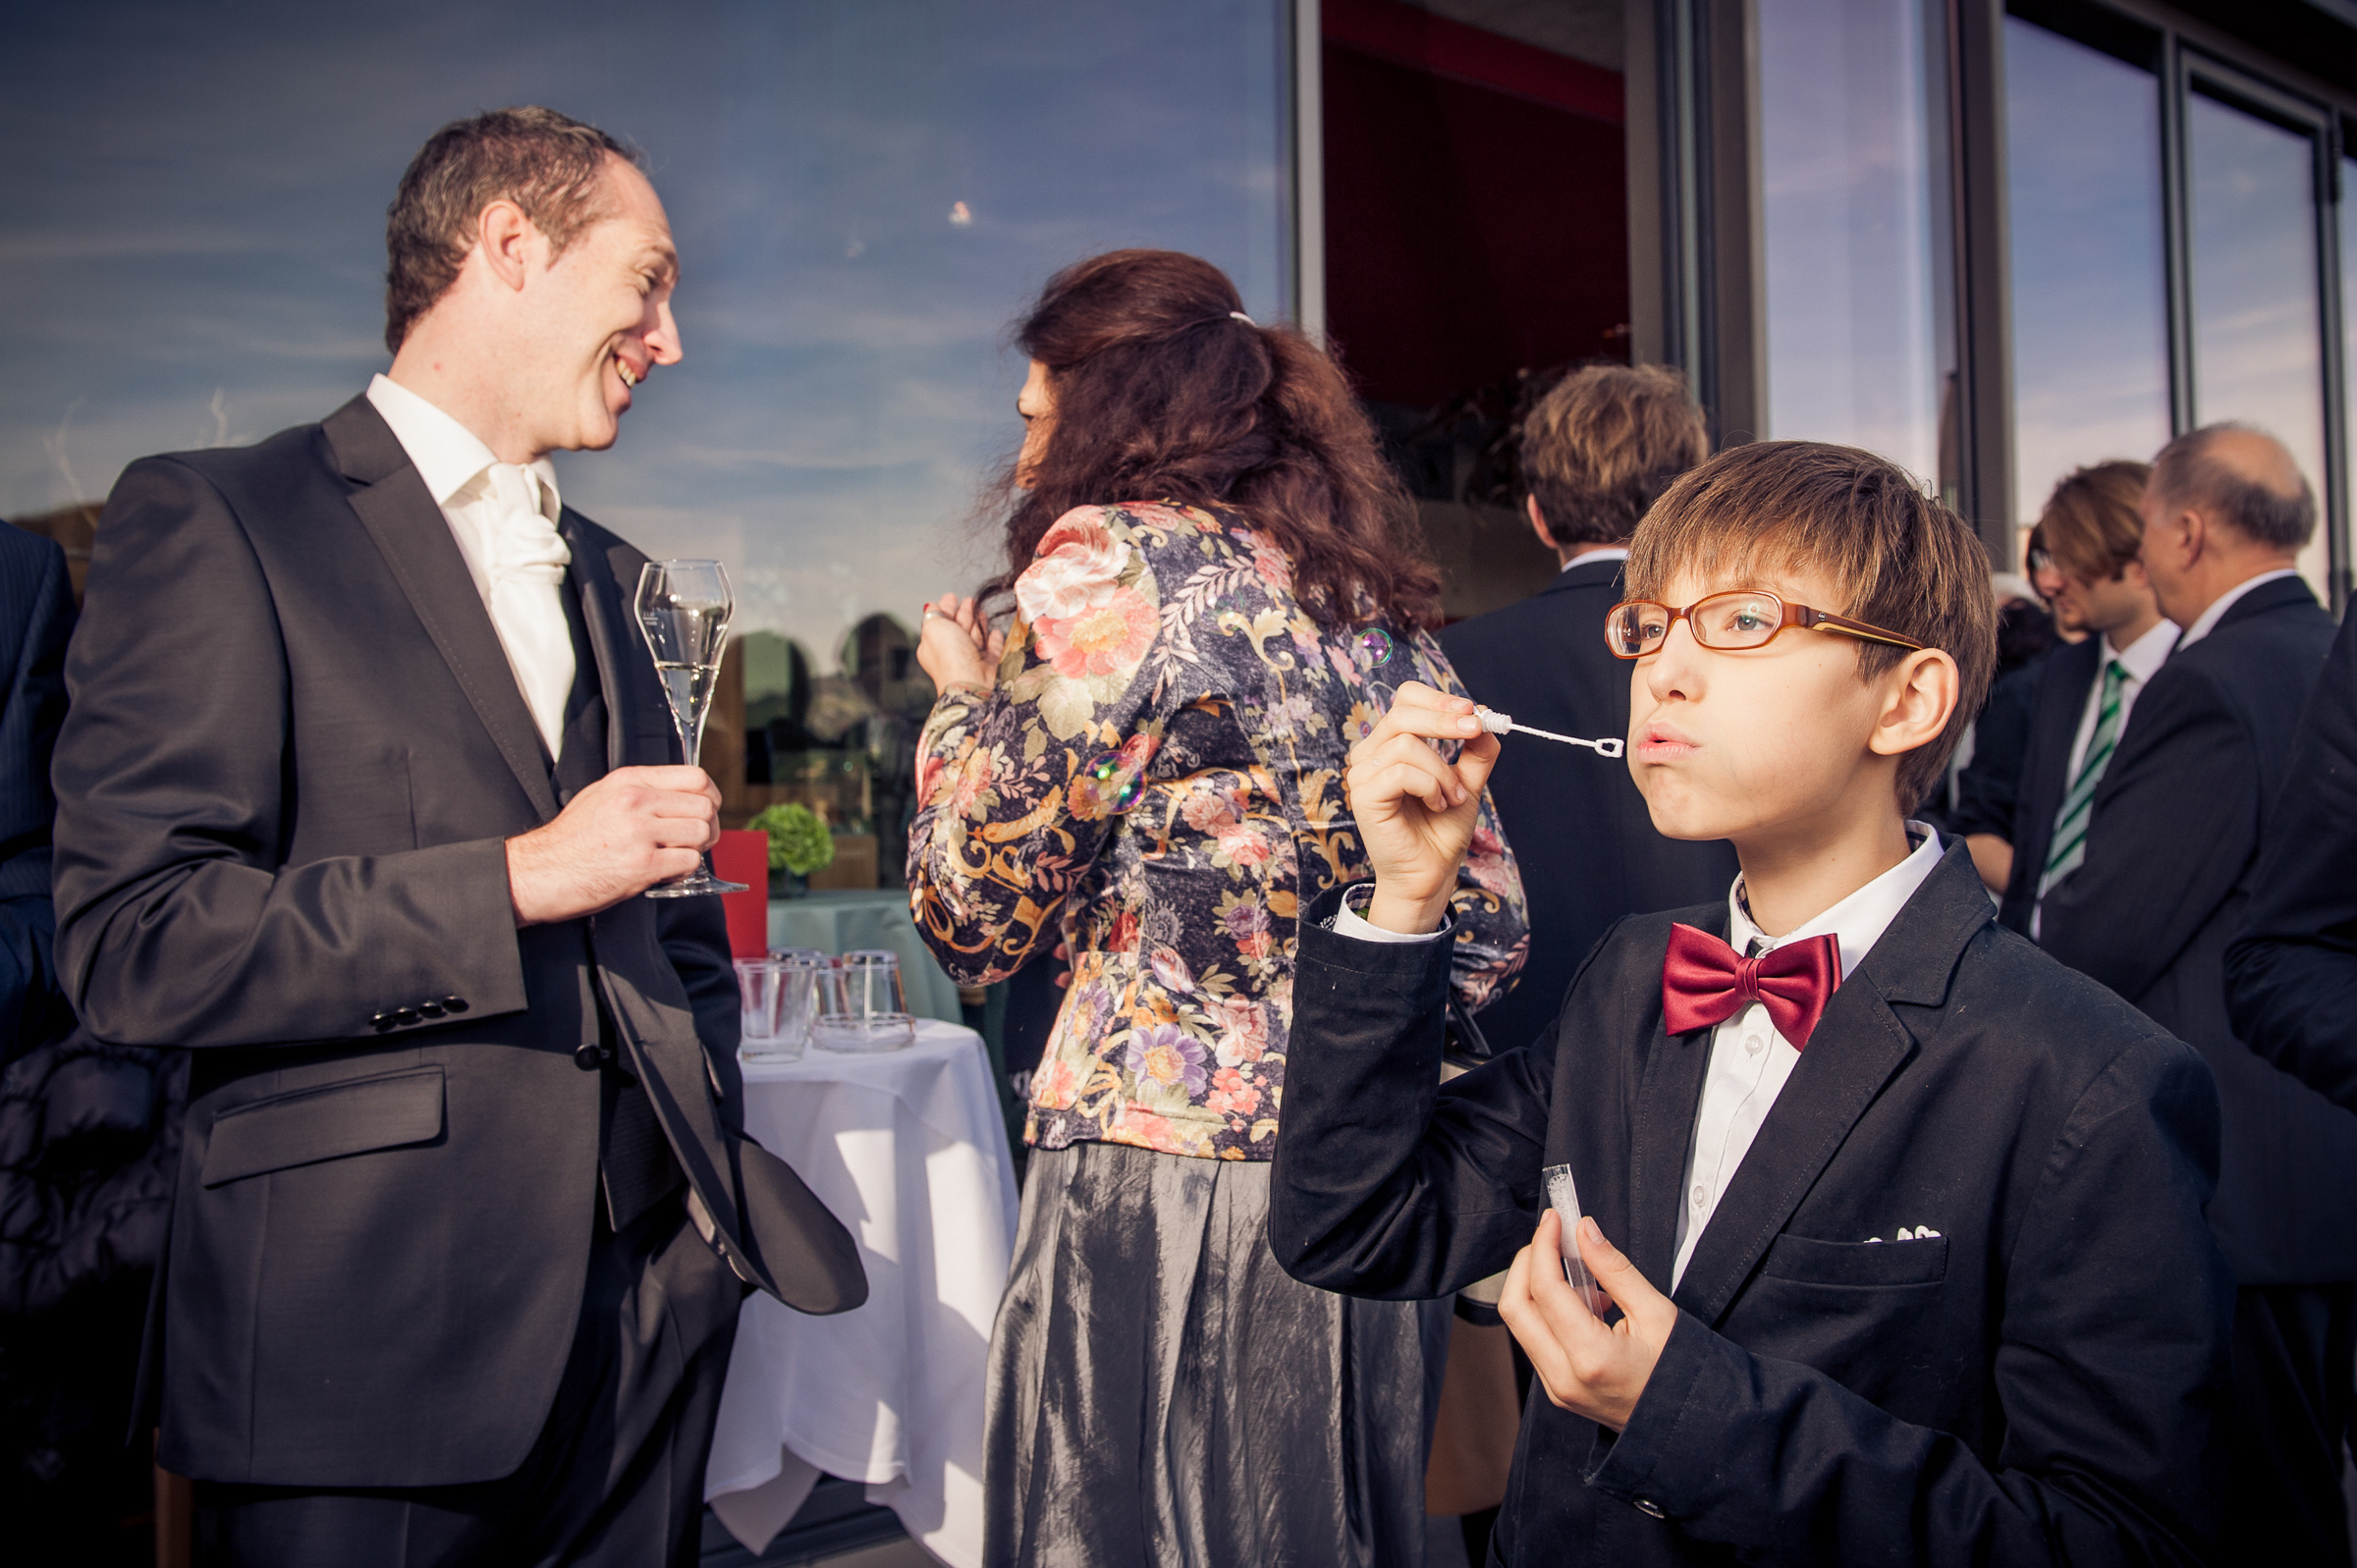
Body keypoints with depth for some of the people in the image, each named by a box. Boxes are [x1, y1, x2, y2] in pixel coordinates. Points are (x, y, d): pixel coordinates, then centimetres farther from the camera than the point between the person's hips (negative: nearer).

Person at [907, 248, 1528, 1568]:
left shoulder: (1107, 558, -7)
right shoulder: (1380, 593, 12)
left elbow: (981, 915, -5)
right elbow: (1490, 928, 11)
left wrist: (969, 701, 9)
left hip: (1168, 1185, -7)